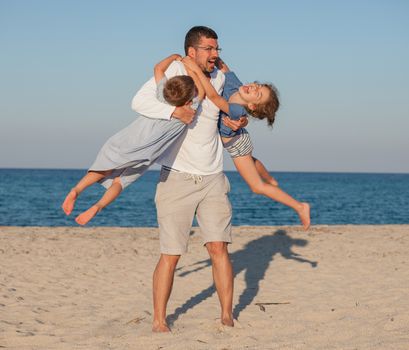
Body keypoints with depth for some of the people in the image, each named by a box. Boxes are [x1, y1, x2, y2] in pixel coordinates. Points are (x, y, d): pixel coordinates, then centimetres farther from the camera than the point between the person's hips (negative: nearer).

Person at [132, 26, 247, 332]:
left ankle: (227, 316, 6)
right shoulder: (175, 71, -8)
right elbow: (140, 101, -17)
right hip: (177, 178, -3)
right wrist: (173, 111, -31)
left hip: (213, 178, 4)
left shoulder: (219, 79, 5)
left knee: (219, 248, -3)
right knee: (170, 255, -1)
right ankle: (159, 321, 9)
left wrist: (236, 122, 3)